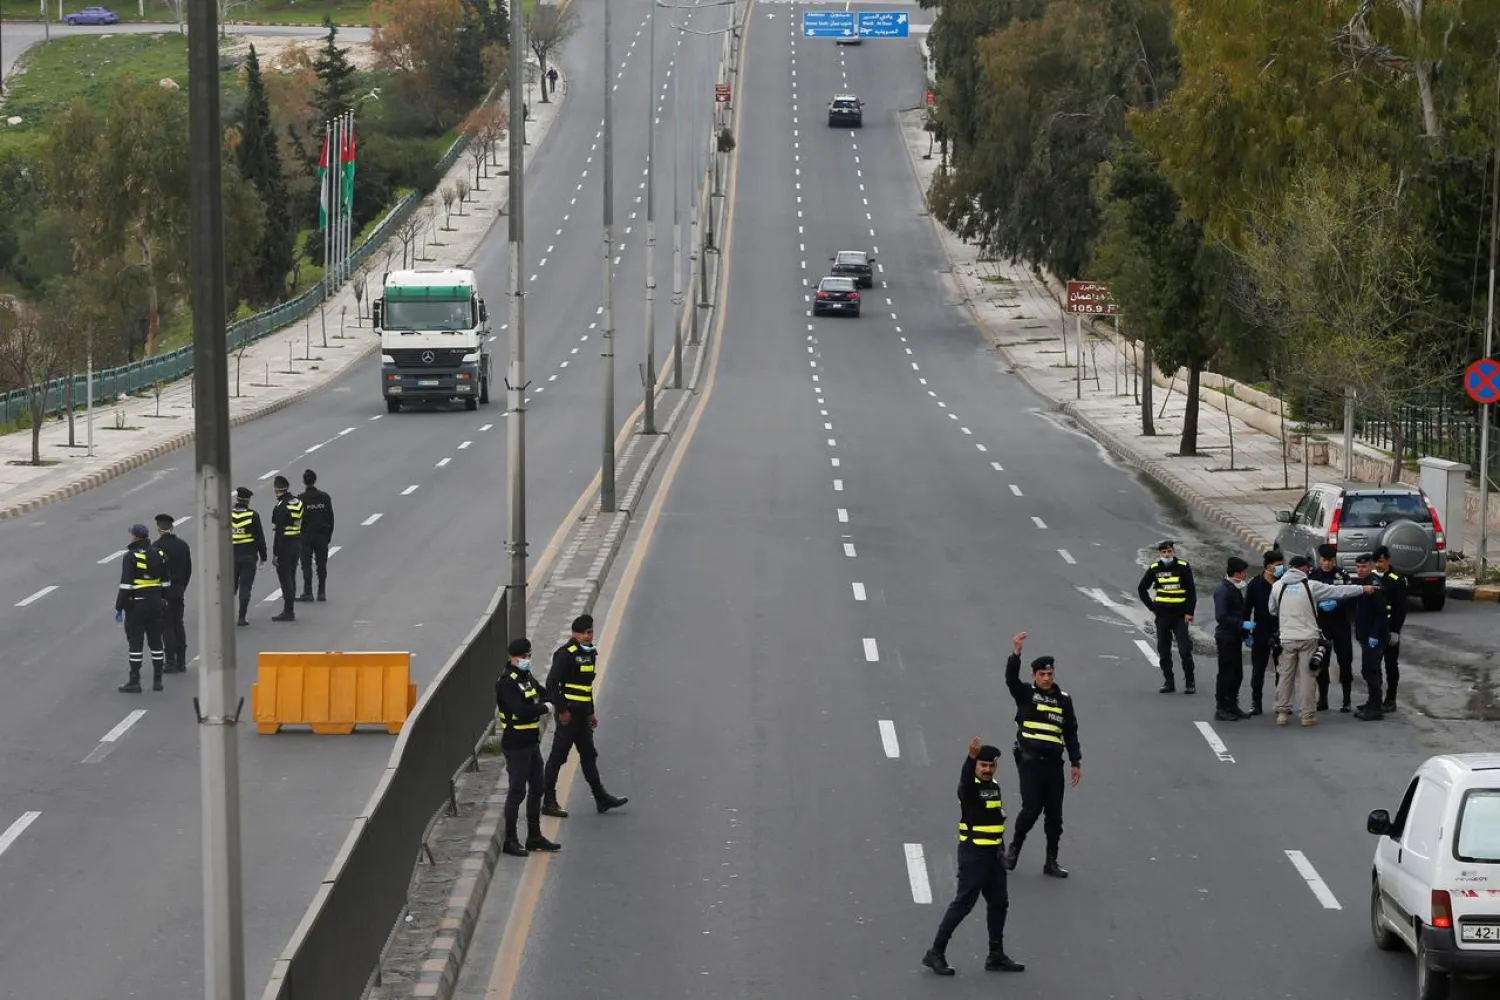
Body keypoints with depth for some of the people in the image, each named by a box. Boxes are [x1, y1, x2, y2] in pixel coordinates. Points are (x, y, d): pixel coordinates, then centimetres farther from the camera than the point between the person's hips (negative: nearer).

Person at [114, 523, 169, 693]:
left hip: (136, 604, -6)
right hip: (155, 603, 6)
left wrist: (119, 607, -13)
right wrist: (163, 600, 19)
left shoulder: (131, 556, -13)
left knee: (135, 643, -2)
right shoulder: (158, 555, 6)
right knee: (155, 641, 11)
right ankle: (157, 680, 15)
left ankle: (134, 682, -1)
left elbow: (126, 585, -17)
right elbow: (165, 580, 11)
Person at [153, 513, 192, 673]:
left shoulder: (158, 546, -14)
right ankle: (181, 662, 14)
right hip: (179, 591, 6)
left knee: (167, 627, -2)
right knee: (179, 625, 12)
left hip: (163, 592, -6)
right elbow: (188, 570, 11)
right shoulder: (183, 545, 6)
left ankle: (171, 662, -3)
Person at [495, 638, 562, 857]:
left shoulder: (528, 678, 11)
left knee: (536, 789, 15)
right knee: (517, 791, -6)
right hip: (515, 746, -9)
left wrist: (544, 704, -3)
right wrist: (545, 708, -14)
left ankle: (535, 837, 25)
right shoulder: (507, 683, -17)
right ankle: (510, 841, 1)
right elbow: (521, 710, -28)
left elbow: (545, 695, 20)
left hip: (532, 743, 9)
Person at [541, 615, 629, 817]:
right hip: (569, 713, -9)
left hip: (582, 715, 9)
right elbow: (552, 683, -20)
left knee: (588, 756, 14)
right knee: (557, 757, -3)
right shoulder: (566, 654, -15)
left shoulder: (589, 653, 14)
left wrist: (591, 713, 22)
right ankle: (549, 802, 2)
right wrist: (562, 710, -21)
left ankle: (601, 798, 21)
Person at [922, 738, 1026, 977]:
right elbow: (965, 778, -38)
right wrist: (971, 757, -57)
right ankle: (936, 953, -1)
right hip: (973, 853, -8)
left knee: (998, 904, 12)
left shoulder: (995, 786, 11)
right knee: (963, 903, -7)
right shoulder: (970, 787, -13)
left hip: (993, 854, 8)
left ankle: (996, 956, 22)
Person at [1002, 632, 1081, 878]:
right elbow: (1011, 678, -18)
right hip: (1029, 761, -3)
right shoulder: (1025, 694, 2)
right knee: (1031, 808, -13)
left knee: (1054, 814, 4)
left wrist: (1076, 762, 10)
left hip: (1054, 763, 4)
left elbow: (1071, 733, 13)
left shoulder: (1064, 699, 11)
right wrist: (1015, 654, -34)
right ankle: (1014, 849, 10)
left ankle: (1051, 861, 14)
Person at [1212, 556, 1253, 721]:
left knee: (1237, 674, 13)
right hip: (1226, 637, -9)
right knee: (1226, 674, -4)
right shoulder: (1223, 590, -16)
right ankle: (1221, 709, 3)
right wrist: (1242, 624, -23)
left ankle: (1232, 707, 22)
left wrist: (1245, 633, 18)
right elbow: (1221, 617, -22)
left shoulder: (1235, 589, 14)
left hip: (1235, 637, 9)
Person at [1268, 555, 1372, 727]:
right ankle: (1307, 715, 2)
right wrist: (1362, 589, 6)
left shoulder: (1278, 586, 1)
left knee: (1285, 674, 11)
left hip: (1287, 638, 3)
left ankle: (1282, 713, 11)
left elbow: (1272, 610, 11)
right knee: (1307, 675, 2)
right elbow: (1337, 591, -2)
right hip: (1307, 637, -3)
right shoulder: (1310, 586, -8)